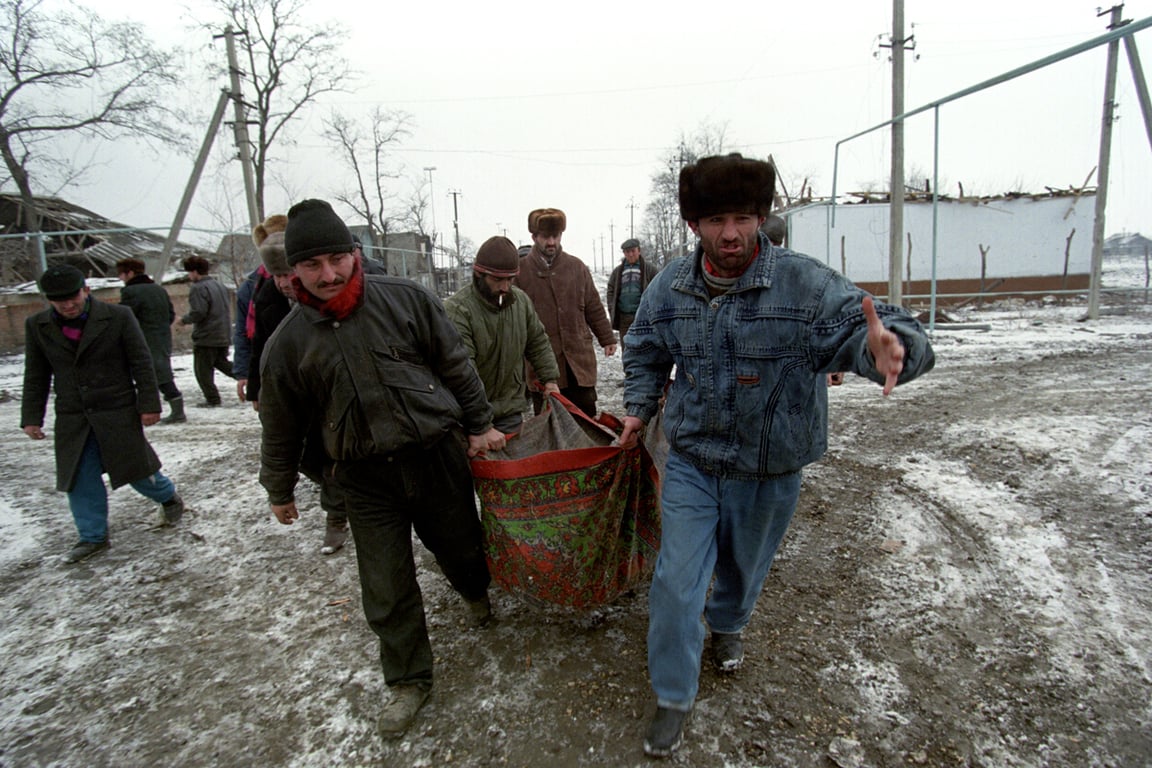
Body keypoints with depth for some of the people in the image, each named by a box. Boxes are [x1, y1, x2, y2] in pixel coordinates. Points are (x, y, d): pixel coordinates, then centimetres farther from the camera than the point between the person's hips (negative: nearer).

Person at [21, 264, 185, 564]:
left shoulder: (118, 317, -9)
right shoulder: (37, 326, 3)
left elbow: (142, 364, -5)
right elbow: (35, 377, 10)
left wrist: (149, 404, -7)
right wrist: (31, 417, 7)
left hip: (118, 414, -3)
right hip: (72, 420, 3)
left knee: (136, 469, 6)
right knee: (80, 479, 6)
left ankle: (169, 497, 35)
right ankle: (93, 537, 21)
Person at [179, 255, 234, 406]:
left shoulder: (198, 288, -15)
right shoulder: (219, 286, 13)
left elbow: (198, 312, -22)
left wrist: (184, 320, -6)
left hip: (206, 337, -8)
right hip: (223, 336, 8)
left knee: (203, 369, 3)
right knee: (222, 363, 22)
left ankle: (212, 399, 5)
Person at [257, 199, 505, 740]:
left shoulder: (405, 300, -7)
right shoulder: (288, 343, -4)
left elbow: (455, 366, 2)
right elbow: (281, 426, 8)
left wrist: (479, 424, 5)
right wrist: (279, 490, 17)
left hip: (438, 456, 0)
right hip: (367, 480, 1)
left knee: (460, 548, 19)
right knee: (386, 592, 6)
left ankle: (475, 590, 55)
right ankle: (409, 680, 30)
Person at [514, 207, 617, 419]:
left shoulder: (577, 267, 7)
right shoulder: (520, 271, -2)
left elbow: (594, 308, 14)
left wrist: (607, 338, 13)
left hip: (579, 357, 2)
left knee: (586, 418, 7)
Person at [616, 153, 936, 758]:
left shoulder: (806, 284, -20)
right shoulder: (669, 289, -7)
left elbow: (870, 329, -29)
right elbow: (645, 352, 12)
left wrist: (886, 348, -51)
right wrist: (639, 407, 5)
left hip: (769, 472, -1)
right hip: (690, 464, 1)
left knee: (744, 565, 25)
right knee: (676, 581, 2)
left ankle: (726, 624, 60)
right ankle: (674, 697, 26)